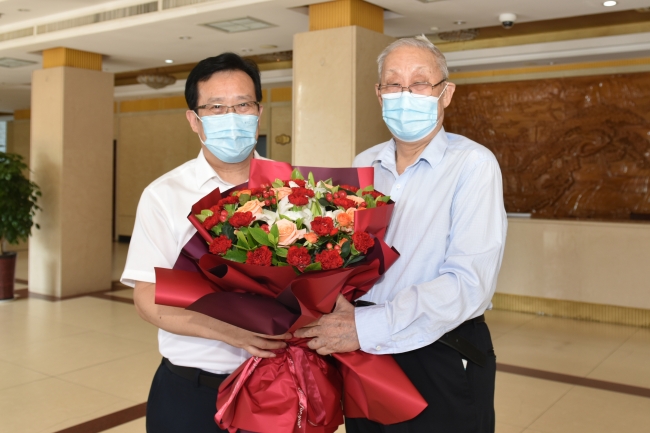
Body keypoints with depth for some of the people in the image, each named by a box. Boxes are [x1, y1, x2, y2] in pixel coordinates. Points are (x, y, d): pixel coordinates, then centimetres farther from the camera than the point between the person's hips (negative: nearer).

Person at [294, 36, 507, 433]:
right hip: (364, 357, 5)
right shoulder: (363, 167, 6)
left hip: (442, 367, -5)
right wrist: (338, 303, -9)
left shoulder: (473, 165, -12)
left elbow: (469, 284, -22)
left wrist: (366, 328, -25)